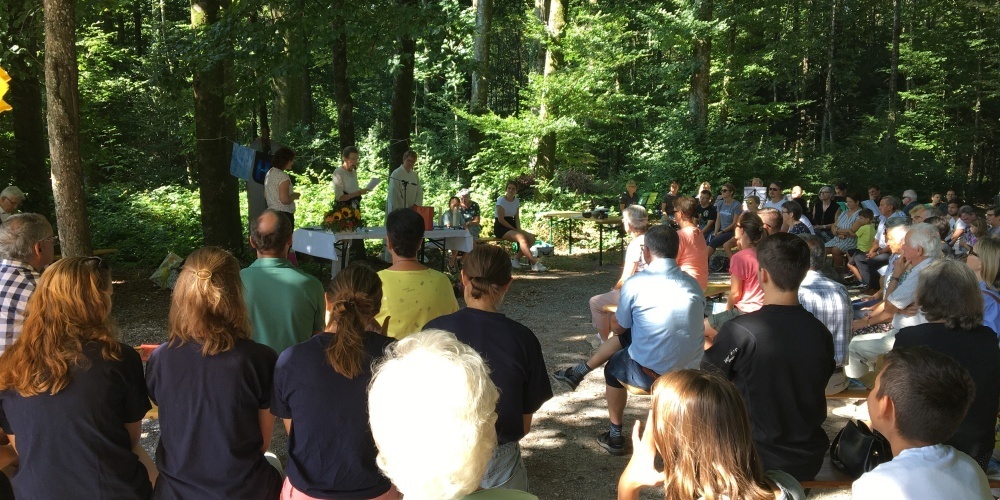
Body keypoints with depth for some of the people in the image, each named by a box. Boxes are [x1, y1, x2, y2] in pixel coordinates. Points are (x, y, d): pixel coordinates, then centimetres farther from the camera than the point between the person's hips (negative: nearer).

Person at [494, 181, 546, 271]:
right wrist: (514, 229, -15)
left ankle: (516, 259, -10)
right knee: (521, 237, -32)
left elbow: (517, 218, 12)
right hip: (501, 228, -7)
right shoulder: (501, 200, -10)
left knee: (531, 238, -15)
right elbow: (501, 219, -15)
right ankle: (534, 263, -36)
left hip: (512, 226, 7)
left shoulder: (516, 201, 10)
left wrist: (519, 229, -7)